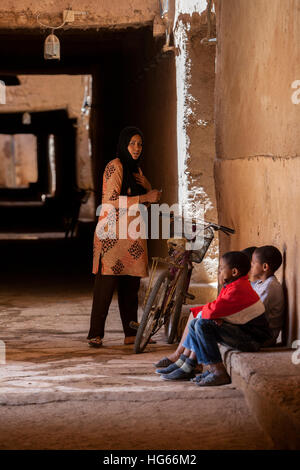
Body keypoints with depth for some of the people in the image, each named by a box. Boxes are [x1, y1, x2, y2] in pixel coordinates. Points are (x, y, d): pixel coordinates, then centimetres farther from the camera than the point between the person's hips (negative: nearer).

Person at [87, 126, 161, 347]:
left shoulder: (135, 169, 18)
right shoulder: (115, 166, -8)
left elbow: (145, 199, 25)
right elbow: (111, 200, -17)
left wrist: (147, 188, 2)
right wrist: (144, 197, -18)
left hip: (133, 234, 8)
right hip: (113, 234, -8)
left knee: (131, 285, 7)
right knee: (107, 283, -9)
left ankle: (131, 334, 11)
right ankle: (96, 335, -6)